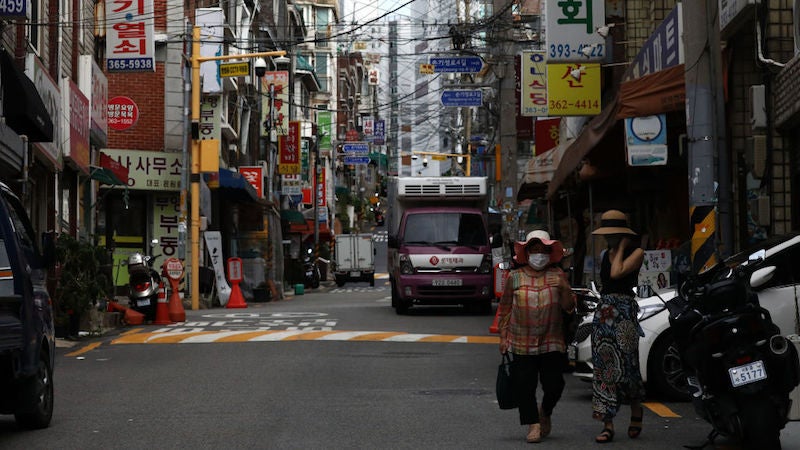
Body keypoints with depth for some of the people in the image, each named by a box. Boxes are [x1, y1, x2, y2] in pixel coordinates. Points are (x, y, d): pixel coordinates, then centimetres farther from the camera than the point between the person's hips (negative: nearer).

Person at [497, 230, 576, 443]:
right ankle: (533, 424, 11)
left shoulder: (557, 275, 5)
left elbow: (568, 307, 3)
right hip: (522, 343, 0)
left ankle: (545, 413, 29)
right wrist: (503, 337, 5)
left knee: (554, 384, -1)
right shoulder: (514, 277, 5)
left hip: (552, 343, 0)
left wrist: (565, 289, -17)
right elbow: (504, 308, 9)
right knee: (523, 385, -3)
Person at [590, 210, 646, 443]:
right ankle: (608, 425, 0)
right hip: (603, 314, 6)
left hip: (624, 313, -6)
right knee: (604, 368, 1)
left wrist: (621, 247, -9)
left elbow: (617, 273, -19)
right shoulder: (606, 255, 16)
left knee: (626, 366, -4)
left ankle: (636, 413, 20)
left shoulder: (636, 253, -4)